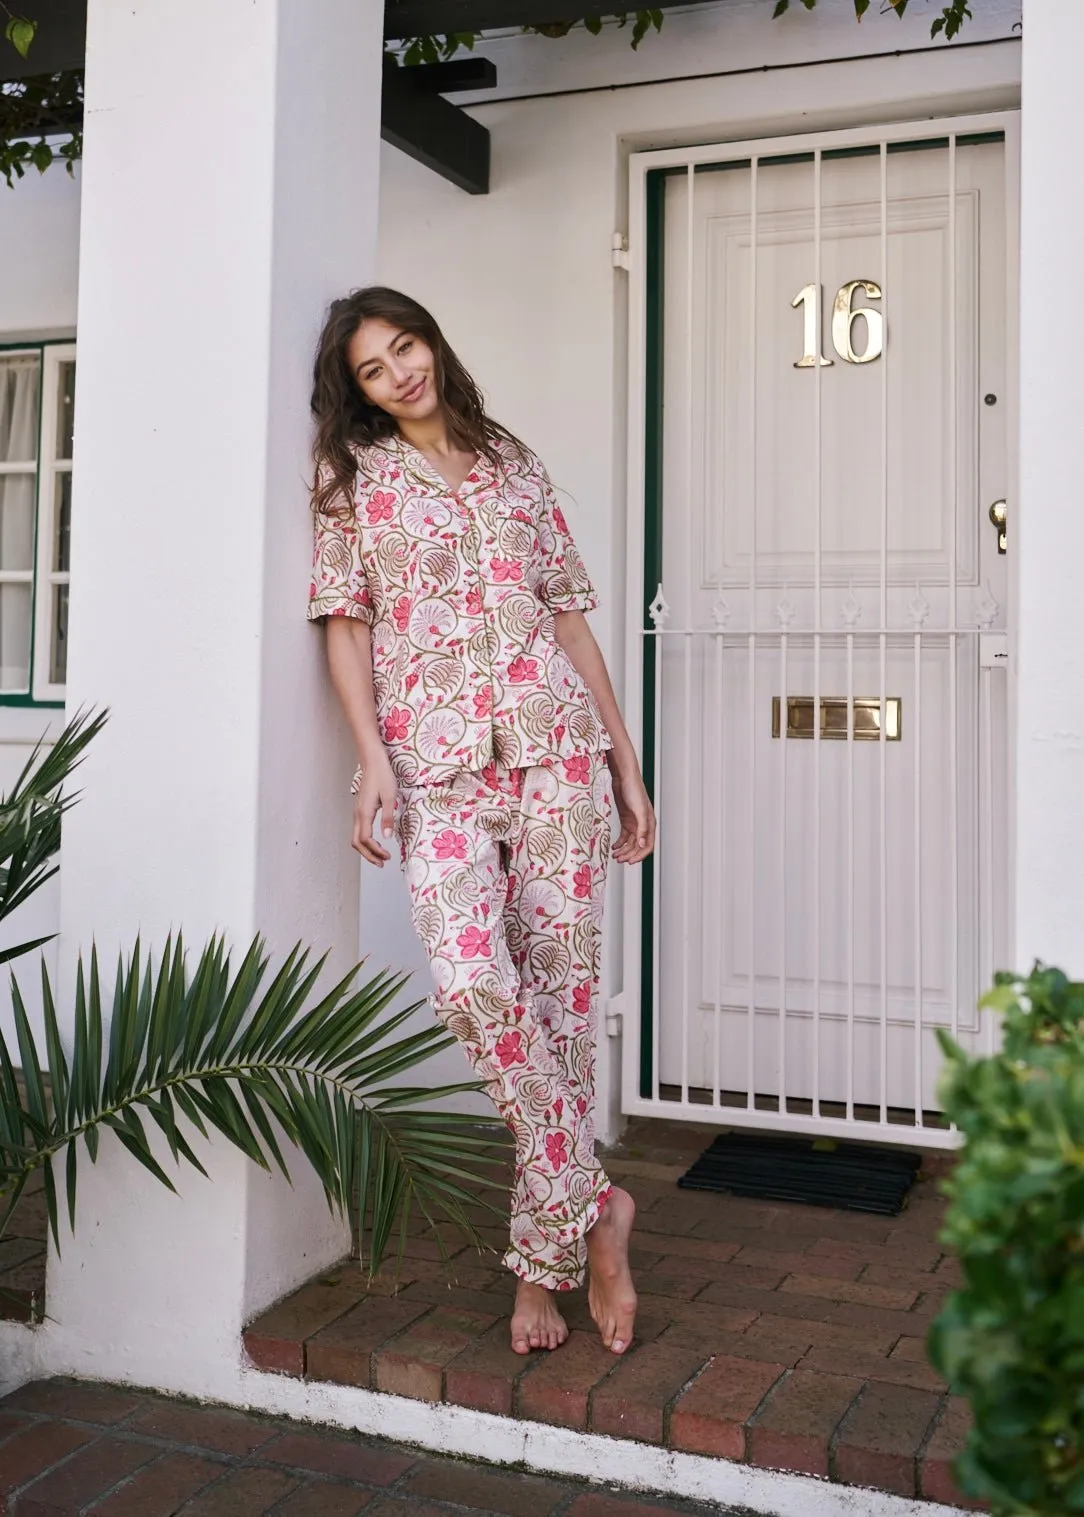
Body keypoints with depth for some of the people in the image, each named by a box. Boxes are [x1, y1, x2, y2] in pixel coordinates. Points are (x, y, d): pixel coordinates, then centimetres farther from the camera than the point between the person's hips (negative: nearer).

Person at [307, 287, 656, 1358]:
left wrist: (626, 764, 13)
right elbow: (345, 621, 6)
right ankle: (593, 1207, -3)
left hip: (556, 746, 2)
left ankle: (545, 1253, 12)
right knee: (471, 982, -22)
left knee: (561, 987, -1)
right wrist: (372, 758, -9)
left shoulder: (512, 464, 19)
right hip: (436, 763, -2)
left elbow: (569, 612, 17)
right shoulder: (355, 476, 13)